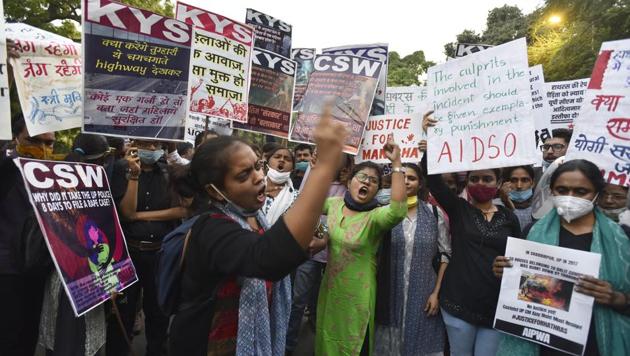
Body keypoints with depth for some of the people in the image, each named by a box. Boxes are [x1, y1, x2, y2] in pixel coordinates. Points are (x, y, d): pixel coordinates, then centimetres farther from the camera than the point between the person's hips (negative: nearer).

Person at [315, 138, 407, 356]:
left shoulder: (376, 216, -19)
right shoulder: (334, 204, -3)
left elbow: (398, 211, -40)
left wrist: (396, 164, -39)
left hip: (357, 295, -5)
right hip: (330, 289, 5)